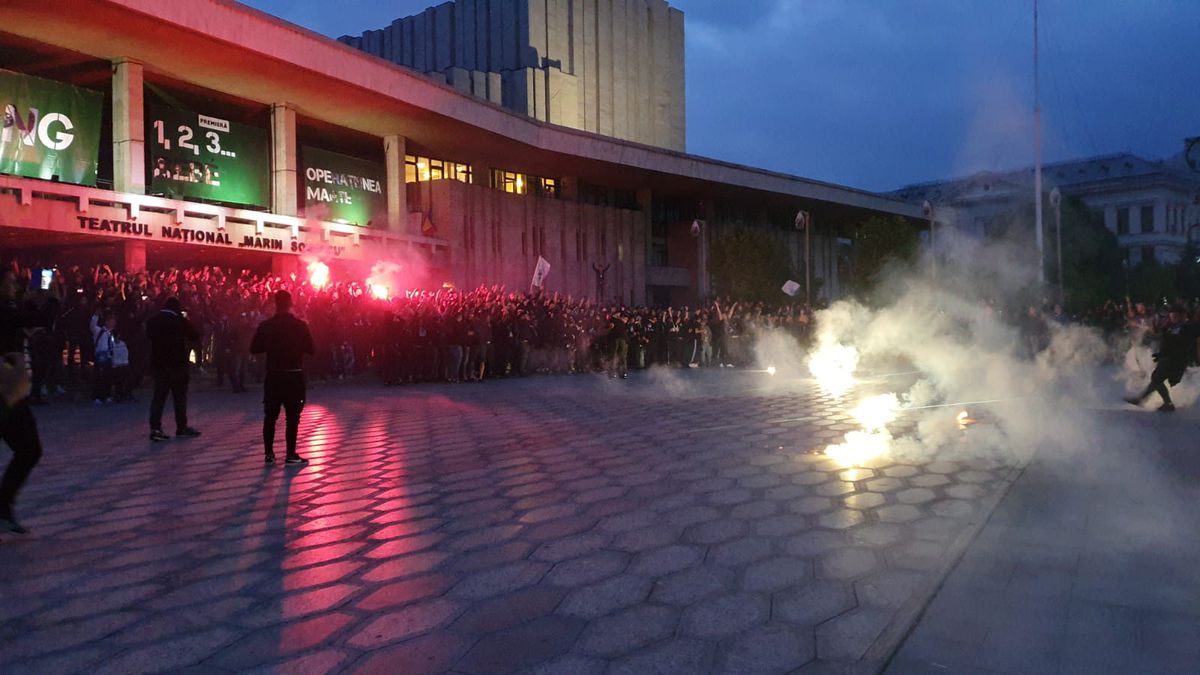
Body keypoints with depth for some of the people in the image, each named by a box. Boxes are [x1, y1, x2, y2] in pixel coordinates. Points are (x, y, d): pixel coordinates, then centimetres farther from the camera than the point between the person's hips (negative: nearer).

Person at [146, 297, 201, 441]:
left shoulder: (152, 321, 3)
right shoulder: (181, 321, -9)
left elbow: (148, 336, 16)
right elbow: (195, 336, -2)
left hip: (158, 363, 3)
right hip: (177, 363, -3)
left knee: (159, 395, 4)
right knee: (179, 395, 7)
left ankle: (155, 428, -8)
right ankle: (182, 428, 12)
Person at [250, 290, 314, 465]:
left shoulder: (265, 326, -4)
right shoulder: (301, 325, -7)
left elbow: (254, 349, 2)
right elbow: (311, 349, -3)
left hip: (273, 376, 2)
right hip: (295, 376, -2)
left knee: (270, 416, 12)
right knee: (292, 417, 4)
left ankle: (269, 453, 13)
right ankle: (291, 454, 4)